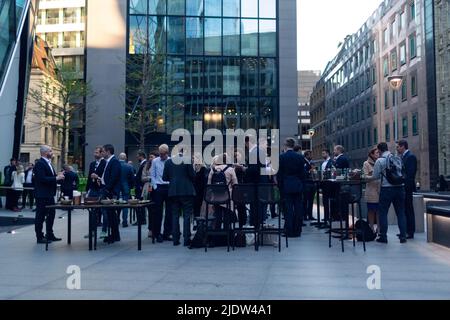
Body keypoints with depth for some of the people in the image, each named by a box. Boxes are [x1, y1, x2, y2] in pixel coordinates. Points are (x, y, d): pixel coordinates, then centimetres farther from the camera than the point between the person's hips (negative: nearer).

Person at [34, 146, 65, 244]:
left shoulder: (48, 163, 15)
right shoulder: (40, 164, -15)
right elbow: (42, 179, -24)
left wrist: (58, 176, 1)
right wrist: (56, 178, -22)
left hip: (49, 194, 10)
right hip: (42, 195, -10)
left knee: (51, 215, 14)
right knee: (40, 216, 0)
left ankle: (50, 235, 23)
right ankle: (39, 237, 8)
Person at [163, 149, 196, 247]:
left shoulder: (168, 161, 2)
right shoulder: (187, 161, -8)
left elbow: (164, 178, 5)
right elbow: (193, 175, -7)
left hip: (173, 191, 3)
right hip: (187, 191, -3)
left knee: (175, 215, 10)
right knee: (187, 215, 1)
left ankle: (175, 239, 12)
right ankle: (186, 240, -1)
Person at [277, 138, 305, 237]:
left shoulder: (281, 157, -7)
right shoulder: (300, 157, 2)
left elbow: (279, 174, -5)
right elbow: (303, 173, 5)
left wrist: (280, 187, 3)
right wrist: (302, 184, 13)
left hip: (286, 186, -3)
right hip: (298, 186, 3)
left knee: (289, 208, 1)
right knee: (298, 208, 7)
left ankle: (290, 231, 2)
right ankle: (297, 231, 12)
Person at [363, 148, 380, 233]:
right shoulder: (366, 163, 2)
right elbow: (366, 176, -5)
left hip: (380, 189, 3)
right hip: (371, 189, -3)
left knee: (379, 210, 3)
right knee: (371, 210, 2)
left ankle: (379, 229, 11)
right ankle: (372, 229, 10)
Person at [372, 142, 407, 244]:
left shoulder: (379, 161, -7)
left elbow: (375, 176, -2)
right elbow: (401, 171, 13)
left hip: (386, 188, -4)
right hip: (400, 187, 4)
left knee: (382, 212, 7)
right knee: (400, 212, 10)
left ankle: (383, 237, 8)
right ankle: (403, 236, 10)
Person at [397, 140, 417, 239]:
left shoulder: (410, 156, -12)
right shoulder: (403, 157, 15)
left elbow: (410, 174, -19)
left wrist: (406, 186, -20)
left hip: (407, 188, -9)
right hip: (402, 187, 9)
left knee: (408, 210, -3)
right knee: (404, 210, 13)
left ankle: (410, 232, 4)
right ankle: (406, 231, 20)